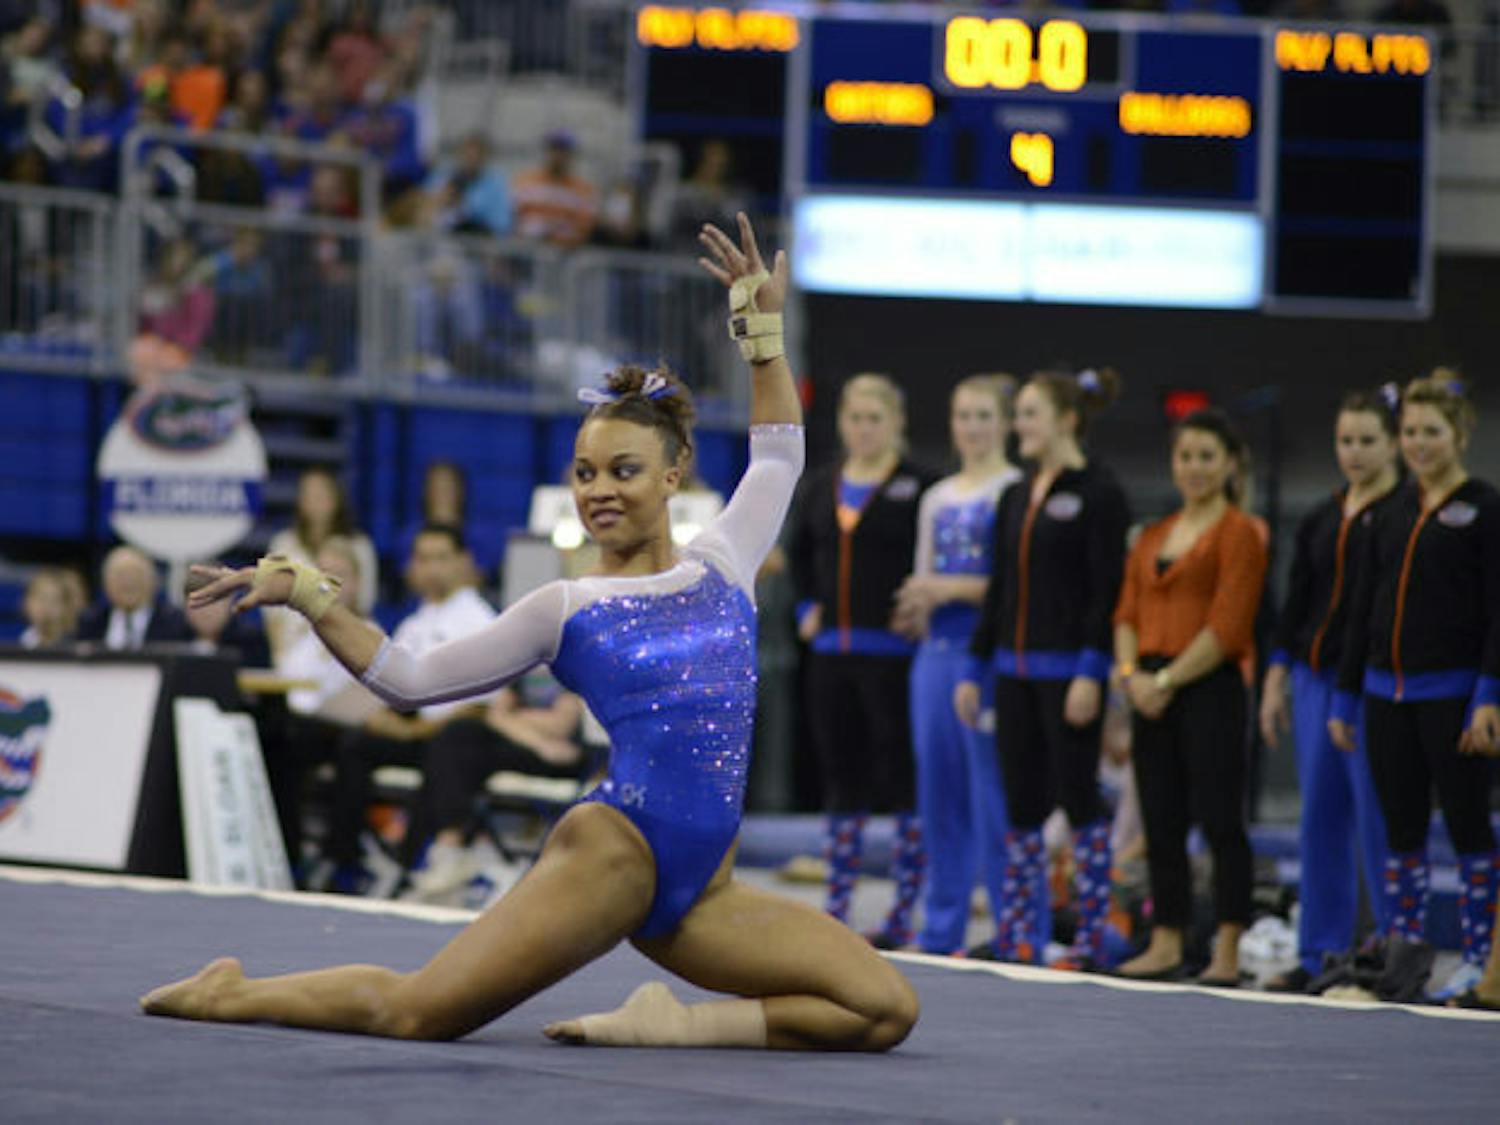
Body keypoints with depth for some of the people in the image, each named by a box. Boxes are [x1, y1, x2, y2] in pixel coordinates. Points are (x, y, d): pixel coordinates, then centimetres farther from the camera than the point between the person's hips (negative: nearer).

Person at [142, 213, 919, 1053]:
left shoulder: (721, 566, 15)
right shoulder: (565, 611, 7)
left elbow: (779, 453, 31)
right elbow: (410, 678, 10)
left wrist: (765, 323, 26)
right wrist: (305, 596, 2)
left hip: (699, 890, 4)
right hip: (611, 855, -4)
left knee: (887, 1011, -12)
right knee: (414, 1011, -18)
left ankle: (676, 1025, -7)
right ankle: (233, 993, 6)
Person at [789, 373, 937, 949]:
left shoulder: (917, 488, -7)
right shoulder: (822, 486, 11)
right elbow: (799, 551, 25)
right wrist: (807, 606, 14)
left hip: (893, 653, -6)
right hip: (831, 652, 6)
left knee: (903, 777, -3)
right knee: (842, 776, 11)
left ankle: (905, 915, 2)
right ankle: (837, 907, 17)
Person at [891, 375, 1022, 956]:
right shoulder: (937, 498, 18)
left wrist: (952, 589, -14)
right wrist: (915, 608, 1)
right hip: (937, 650, 7)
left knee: (993, 793, -8)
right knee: (937, 790, 9)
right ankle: (939, 931, 16)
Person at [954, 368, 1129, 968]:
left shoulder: (1097, 494, -8)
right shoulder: (1017, 498, 14)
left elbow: (1107, 590, -13)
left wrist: (1091, 673, -19)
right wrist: (975, 669, 14)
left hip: (1067, 670, -7)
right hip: (1016, 670, 7)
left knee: (1078, 797, -4)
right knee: (1022, 804, 9)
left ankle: (1092, 938, 1)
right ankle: (1017, 935, 13)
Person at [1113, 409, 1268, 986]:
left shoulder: (1238, 533, -5)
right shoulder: (1153, 537, 17)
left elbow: (1227, 627, -12)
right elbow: (1128, 614, 14)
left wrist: (1166, 680, -13)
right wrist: (1131, 673, -4)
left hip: (1208, 688, -7)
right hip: (1151, 694, 7)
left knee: (1220, 821, -5)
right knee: (1161, 823, 9)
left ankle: (1227, 955, -3)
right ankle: (1165, 946, 16)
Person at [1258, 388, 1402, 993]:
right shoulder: (1320, 520, 15)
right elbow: (1295, 604, 18)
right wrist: (1277, 680, 12)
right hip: (1316, 676, 6)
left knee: (1379, 821, -5)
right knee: (1321, 820, 7)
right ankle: (1321, 955, 13)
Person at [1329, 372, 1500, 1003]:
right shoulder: (1393, 513, 12)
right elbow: (1362, 610, 15)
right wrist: (1345, 700, 13)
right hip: (1389, 692, 6)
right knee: (1402, 830, 8)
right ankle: (1405, 952, 14)